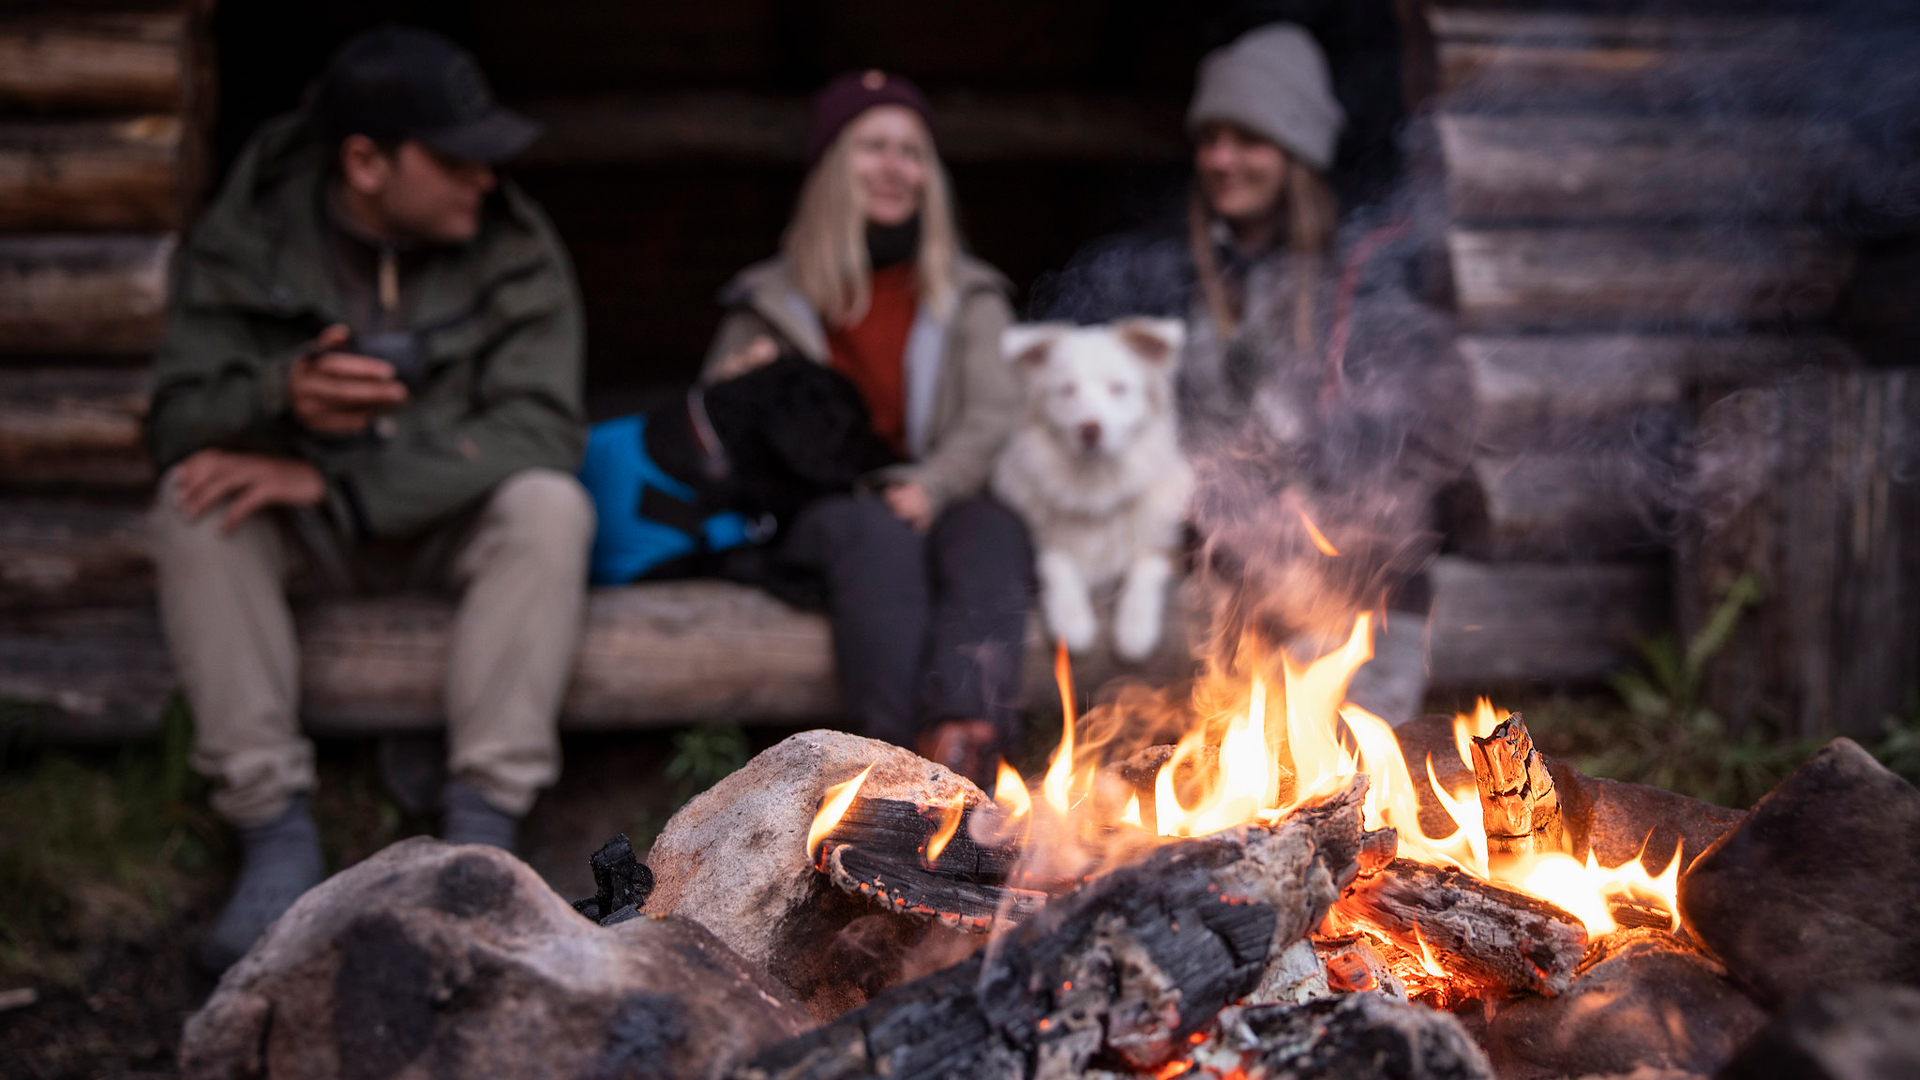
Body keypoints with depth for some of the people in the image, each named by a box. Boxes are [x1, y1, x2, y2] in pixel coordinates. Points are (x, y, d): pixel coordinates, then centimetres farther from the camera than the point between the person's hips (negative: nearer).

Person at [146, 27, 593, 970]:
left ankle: (483, 826, -30)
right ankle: (276, 829, -27)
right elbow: (178, 415, -15)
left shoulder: (514, 247, -12)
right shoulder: (250, 232, -10)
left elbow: (540, 426, -24)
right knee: (194, 504, -28)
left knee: (550, 504, -31)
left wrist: (337, 480, -32)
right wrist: (281, 397, -40)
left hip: (453, 517, -1)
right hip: (304, 530, 1)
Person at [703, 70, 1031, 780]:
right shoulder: (773, 301, 17)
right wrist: (738, 391, -3)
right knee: (878, 532, -37)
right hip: (817, 516, -1)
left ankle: (961, 738, -56)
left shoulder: (969, 295, 20)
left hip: (944, 504, 1)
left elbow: (996, 416, 4)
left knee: (990, 531, -35)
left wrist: (930, 486, -16)